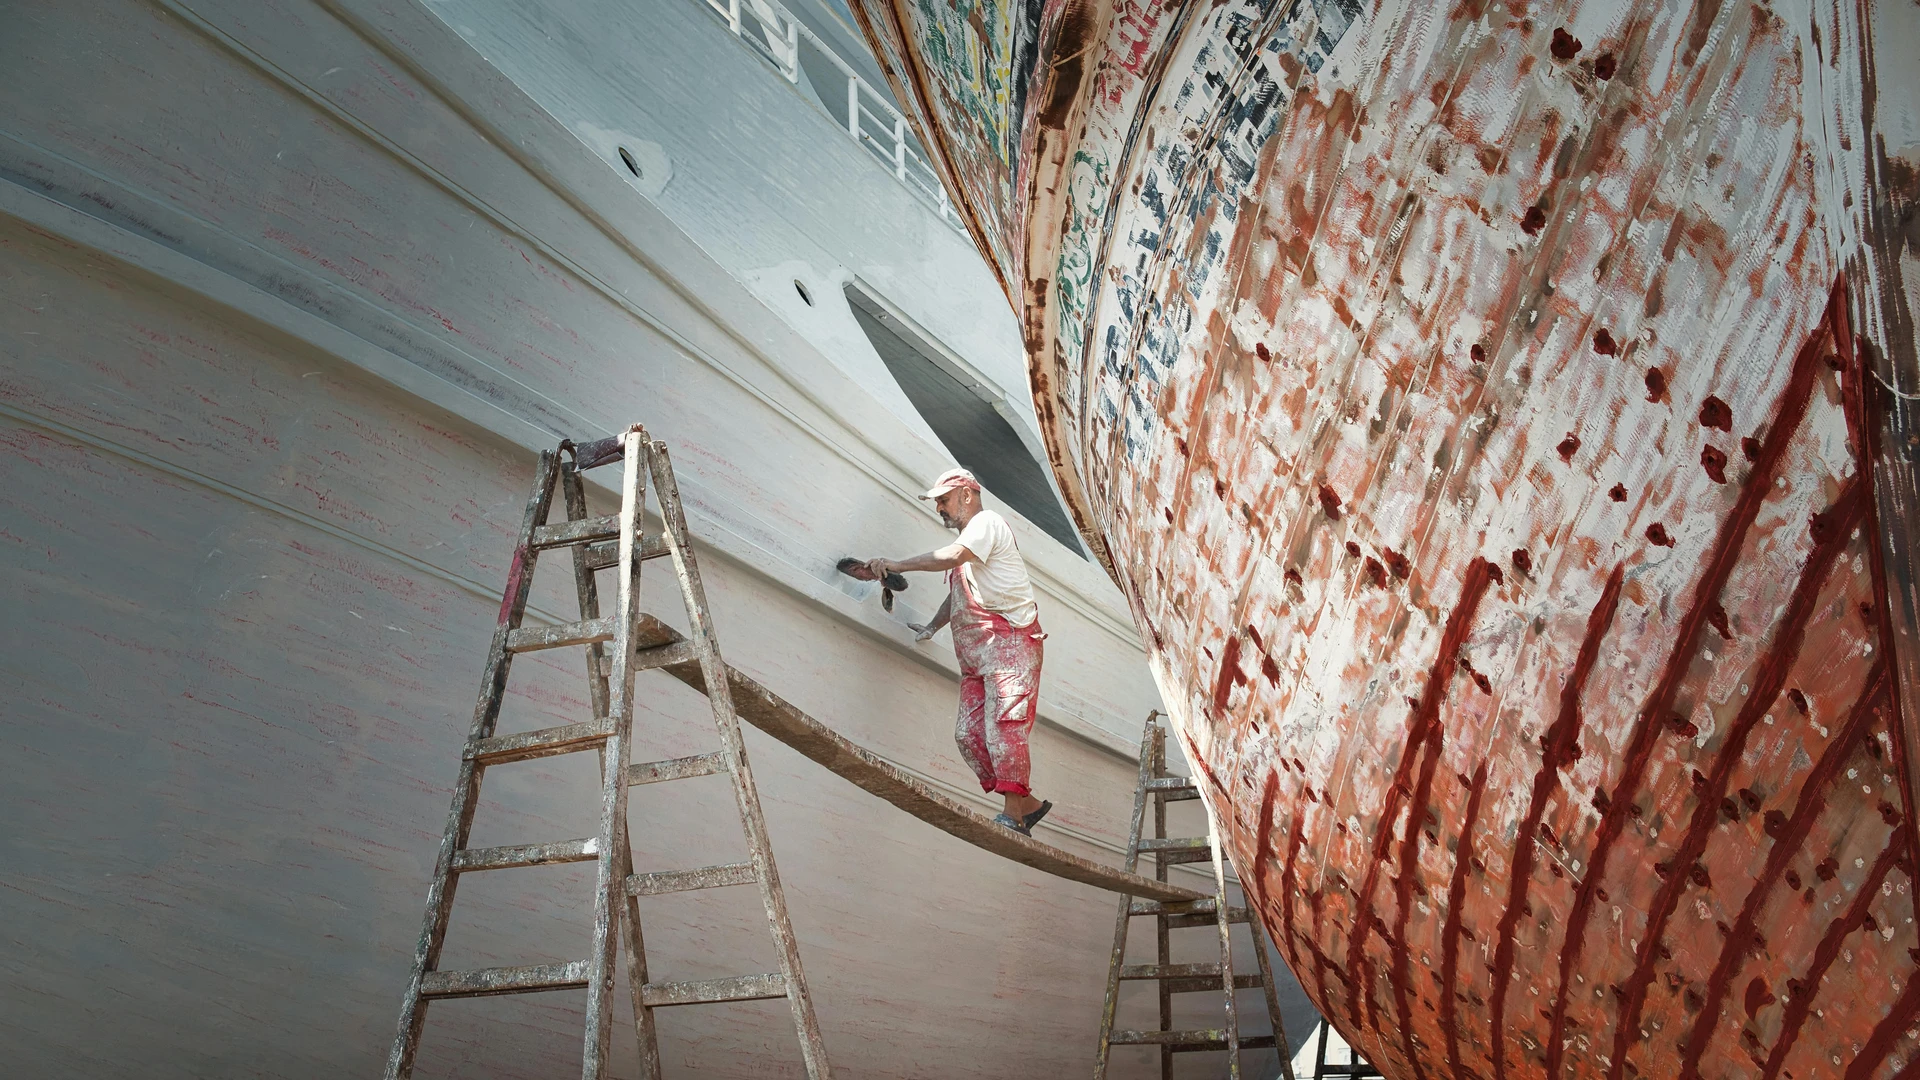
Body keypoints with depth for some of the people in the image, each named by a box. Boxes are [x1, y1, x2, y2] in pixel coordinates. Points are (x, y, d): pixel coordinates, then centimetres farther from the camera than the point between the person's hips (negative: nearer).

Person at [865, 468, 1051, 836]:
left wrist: (896, 564, -14)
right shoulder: (968, 538, 31)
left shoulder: (987, 521, 0)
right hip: (975, 654, 9)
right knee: (969, 733, -2)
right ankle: (1026, 803, 0)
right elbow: (958, 595, 34)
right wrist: (933, 626, 21)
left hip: (1008, 641, -9)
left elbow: (952, 556, -19)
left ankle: (1012, 813, -19)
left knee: (1003, 724, -18)